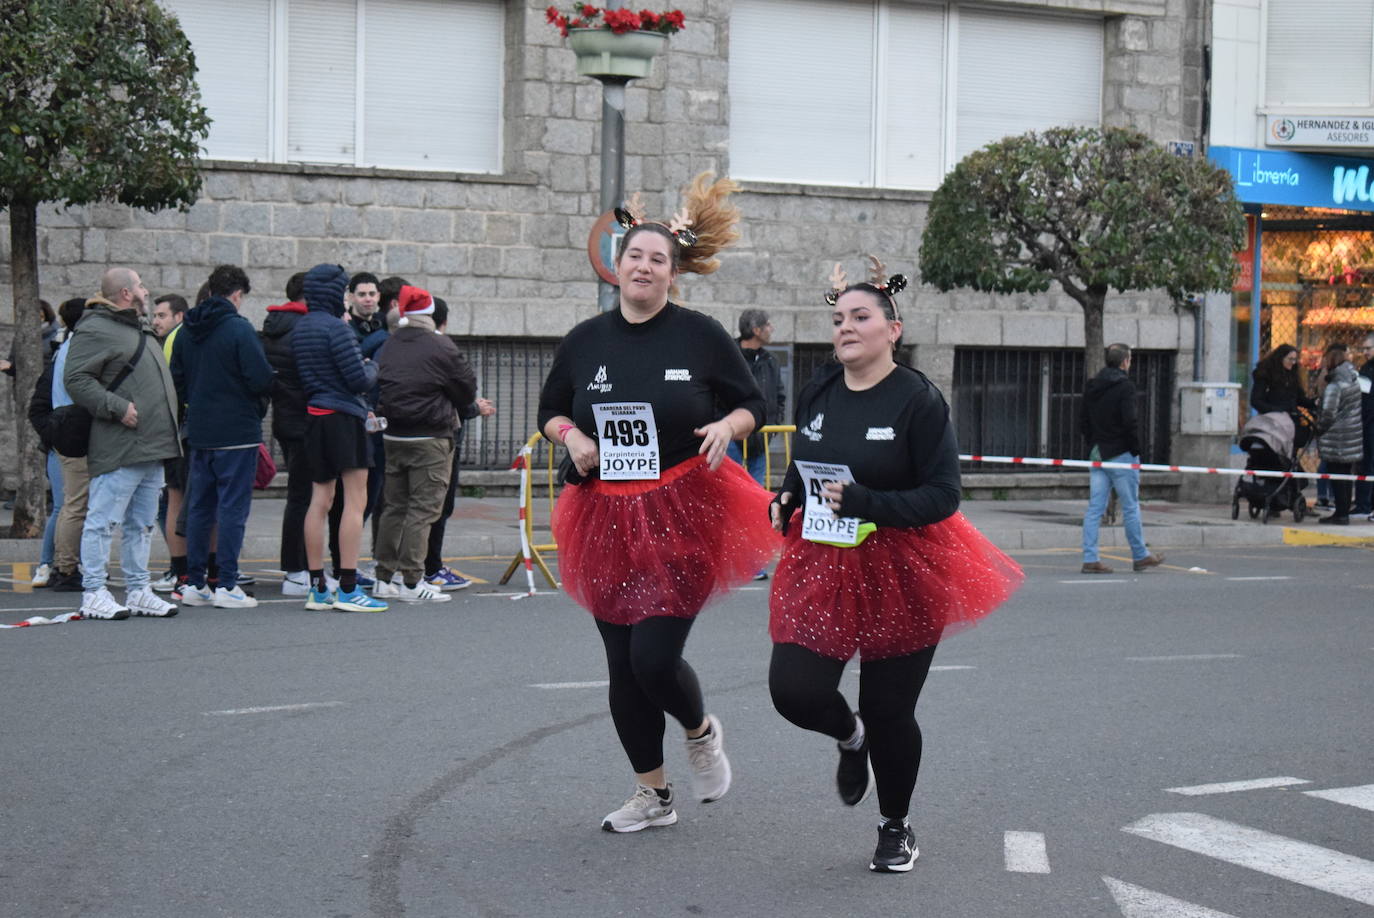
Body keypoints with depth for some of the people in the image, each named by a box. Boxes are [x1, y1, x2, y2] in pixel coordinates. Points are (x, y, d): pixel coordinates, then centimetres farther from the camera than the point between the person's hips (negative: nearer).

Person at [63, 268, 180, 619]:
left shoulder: (139, 329, 22)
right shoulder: (95, 330, -9)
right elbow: (76, 379, -17)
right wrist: (118, 407, -21)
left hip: (152, 446, 10)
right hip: (118, 449, -10)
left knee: (142, 523, 13)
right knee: (103, 520, -6)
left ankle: (138, 591, 19)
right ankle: (93, 594, -2)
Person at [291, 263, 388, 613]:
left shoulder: (300, 328, 12)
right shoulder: (336, 328, -14)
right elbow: (359, 380, -17)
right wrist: (372, 368, 5)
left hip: (314, 416, 9)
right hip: (343, 417, -9)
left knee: (320, 499, 10)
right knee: (355, 499, -6)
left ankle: (318, 589, 12)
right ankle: (347, 589, -9)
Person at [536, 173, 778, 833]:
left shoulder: (701, 336, -2)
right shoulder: (585, 341, 6)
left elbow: (752, 404, 6)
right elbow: (549, 410, 18)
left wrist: (727, 426, -15)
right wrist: (572, 436, -3)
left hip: (684, 516, -4)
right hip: (608, 522, 4)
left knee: (655, 656, -14)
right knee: (623, 666, 7)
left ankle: (702, 731, 21)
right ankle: (652, 794, 25)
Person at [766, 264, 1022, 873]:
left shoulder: (918, 400, -12)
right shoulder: (818, 394, 5)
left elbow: (943, 496, -15)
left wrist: (865, 502, -26)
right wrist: (787, 499, 1)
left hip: (900, 572, -4)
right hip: (822, 567, 4)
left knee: (889, 712, 5)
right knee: (793, 690, -10)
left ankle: (896, 827, 31)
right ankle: (849, 736, 27)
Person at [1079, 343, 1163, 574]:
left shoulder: (1091, 386, 11)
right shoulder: (1124, 386, -11)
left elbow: (1085, 422, 15)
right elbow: (1129, 422, -17)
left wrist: (1093, 446, 17)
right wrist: (1136, 450, -8)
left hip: (1097, 454, 7)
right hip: (1120, 454, -7)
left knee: (1094, 508, 3)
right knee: (1130, 507, 4)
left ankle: (1090, 559, -1)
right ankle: (1140, 556, 13)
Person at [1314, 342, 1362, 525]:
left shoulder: (1334, 385, -18)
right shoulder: (1353, 377, 7)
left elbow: (1329, 413, -23)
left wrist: (1319, 428, -4)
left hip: (1337, 439, -8)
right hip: (1353, 437, 8)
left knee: (1336, 477, -1)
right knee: (1346, 475, 13)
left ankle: (1341, 514, 0)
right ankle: (1344, 512, 18)